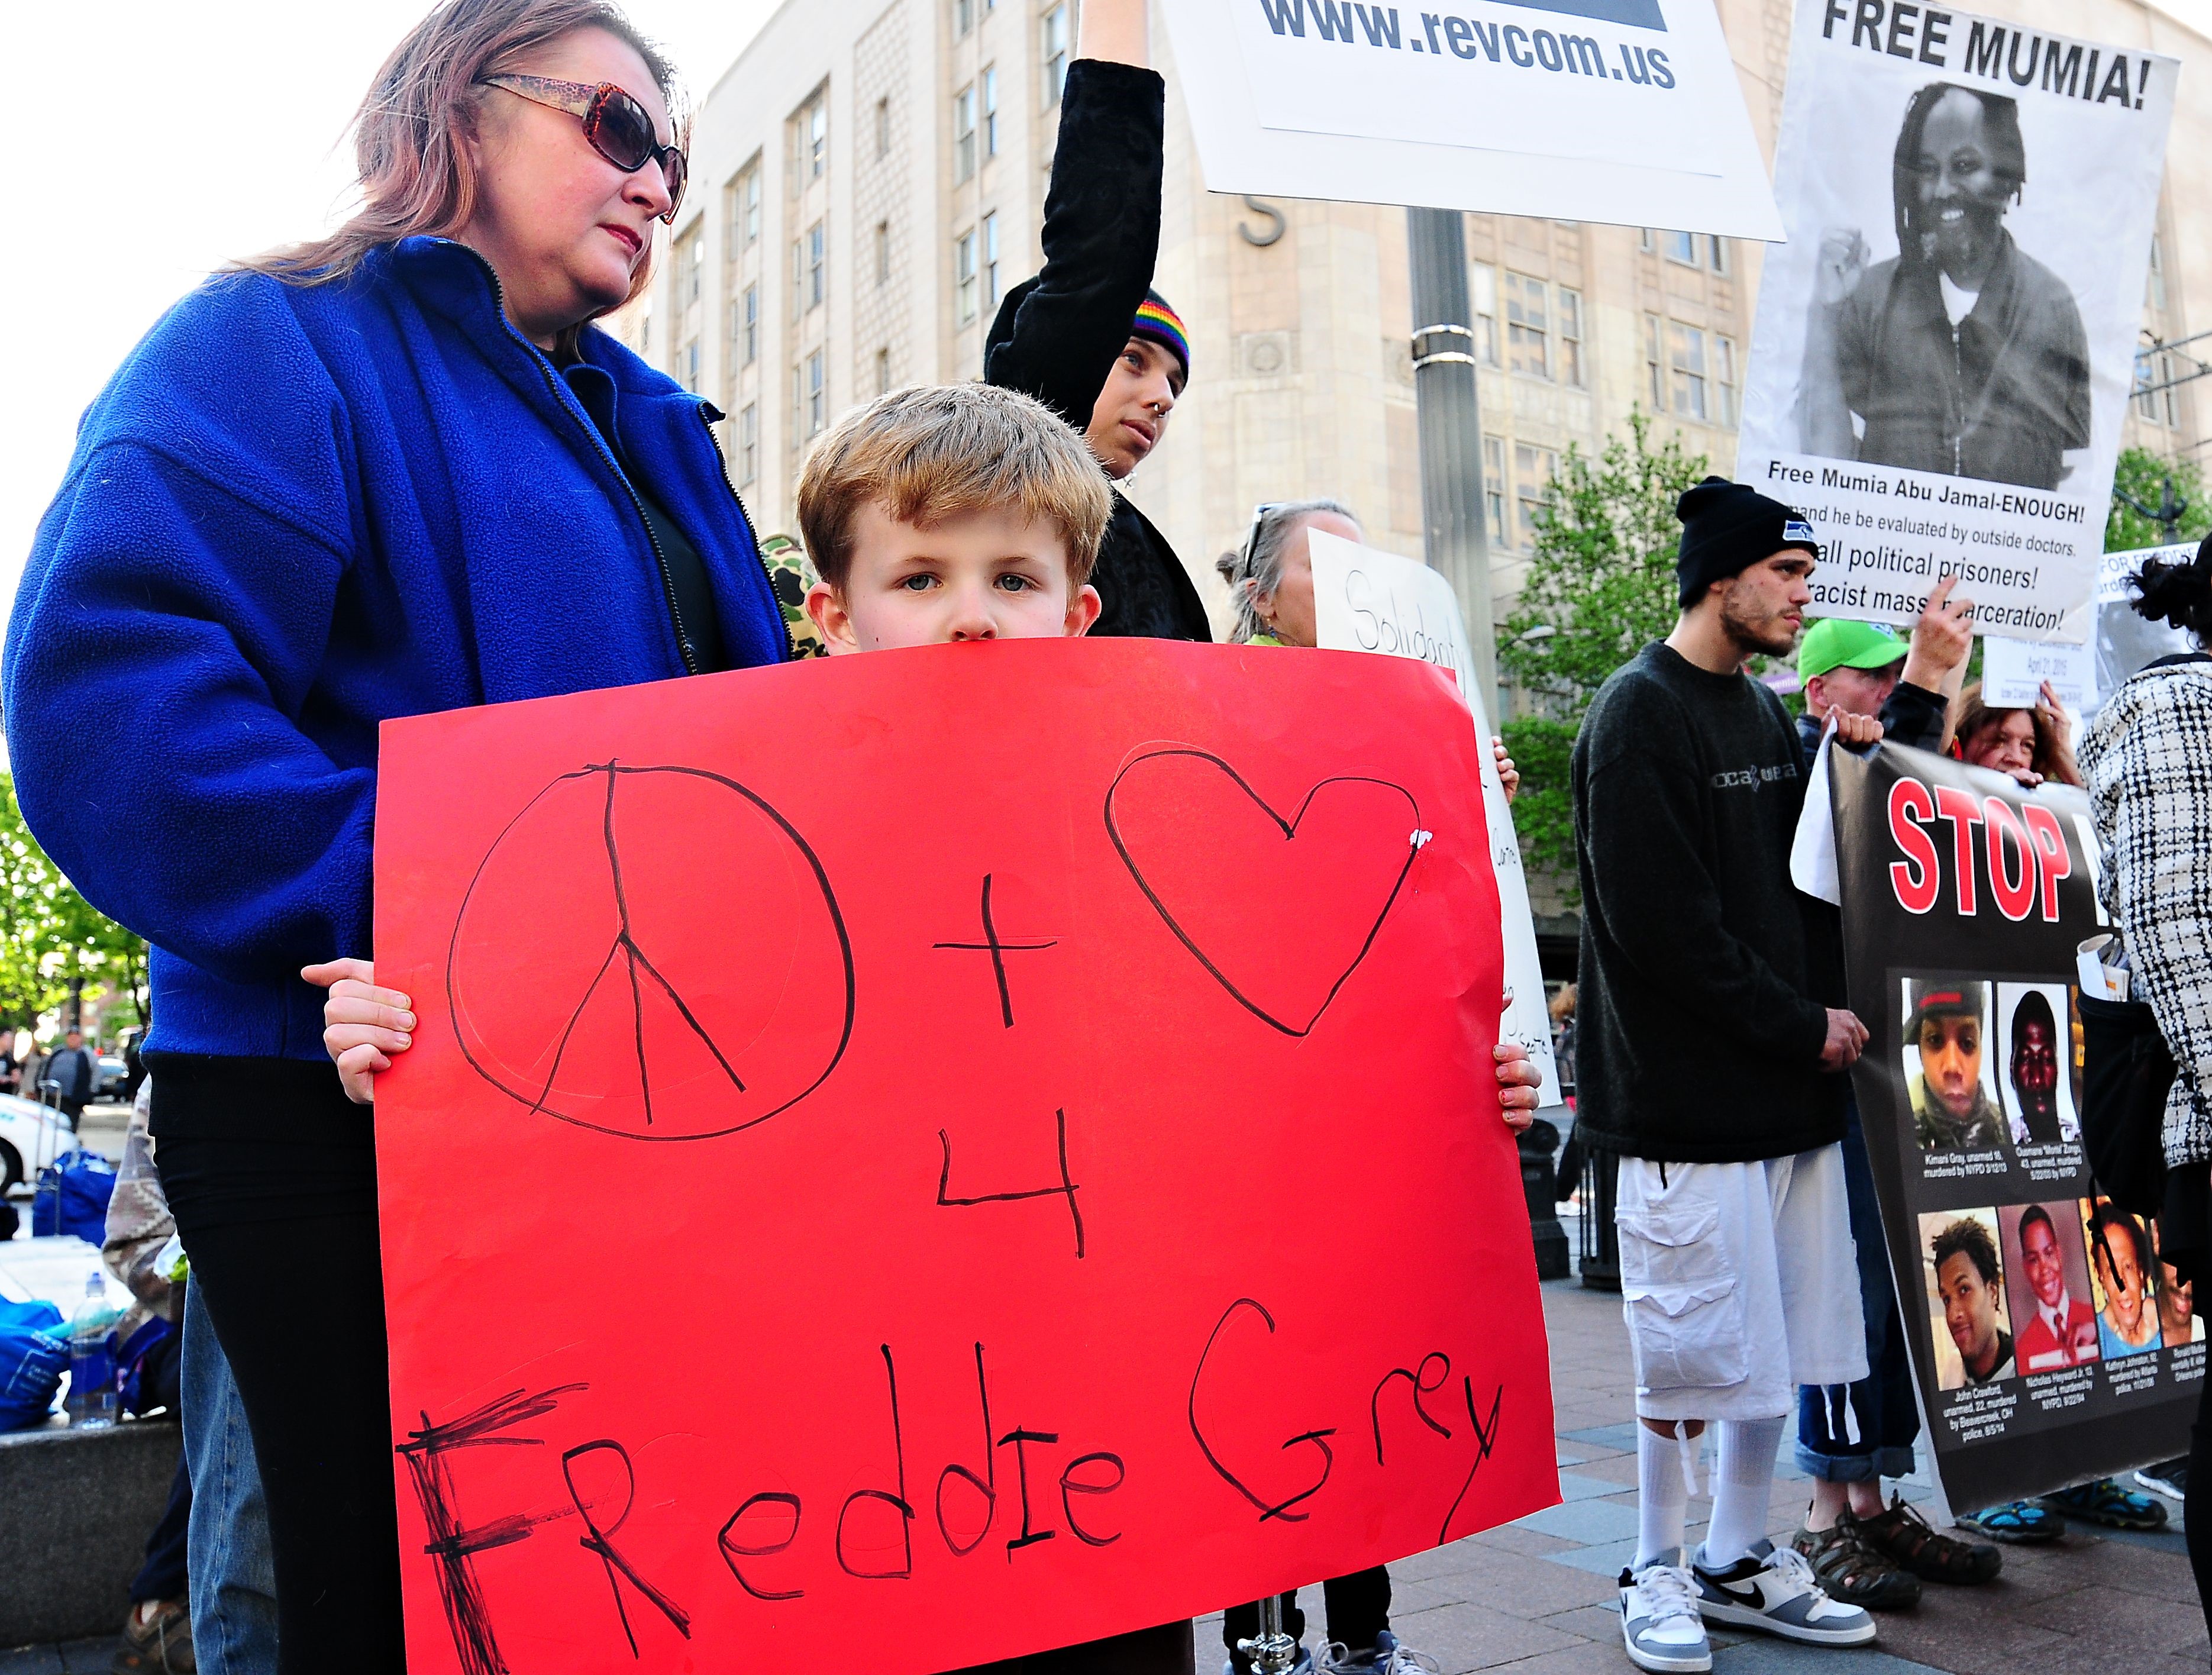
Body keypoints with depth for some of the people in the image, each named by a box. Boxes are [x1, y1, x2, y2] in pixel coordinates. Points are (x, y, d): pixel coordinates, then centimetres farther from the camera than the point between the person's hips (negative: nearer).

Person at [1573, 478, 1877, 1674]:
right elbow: (1661, 923, -17)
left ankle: (1740, 1563, 29)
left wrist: (1851, 758, 1)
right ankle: (1657, 1576, 20)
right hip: (1690, 1096, -8)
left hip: (1790, 1089, 8)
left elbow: (1801, 882, 17)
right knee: (1694, 1357, 2)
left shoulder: (1768, 714, 15)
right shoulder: (1639, 714, -10)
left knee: (1777, 1345, 14)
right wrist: (1805, 1026, -11)